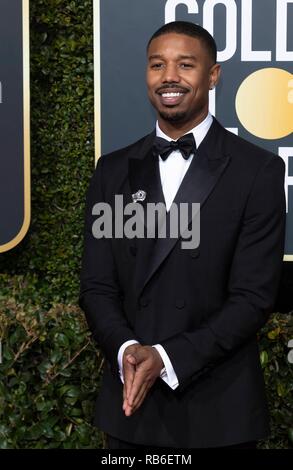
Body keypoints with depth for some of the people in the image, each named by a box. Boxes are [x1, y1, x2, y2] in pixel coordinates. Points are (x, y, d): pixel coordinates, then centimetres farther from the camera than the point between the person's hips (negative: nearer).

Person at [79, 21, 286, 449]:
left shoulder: (259, 170, -5)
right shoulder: (114, 170, 6)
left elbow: (254, 296, -10)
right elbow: (96, 285, 4)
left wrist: (167, 358, -17)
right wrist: (126, 350, -14)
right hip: (130, 403, 3)